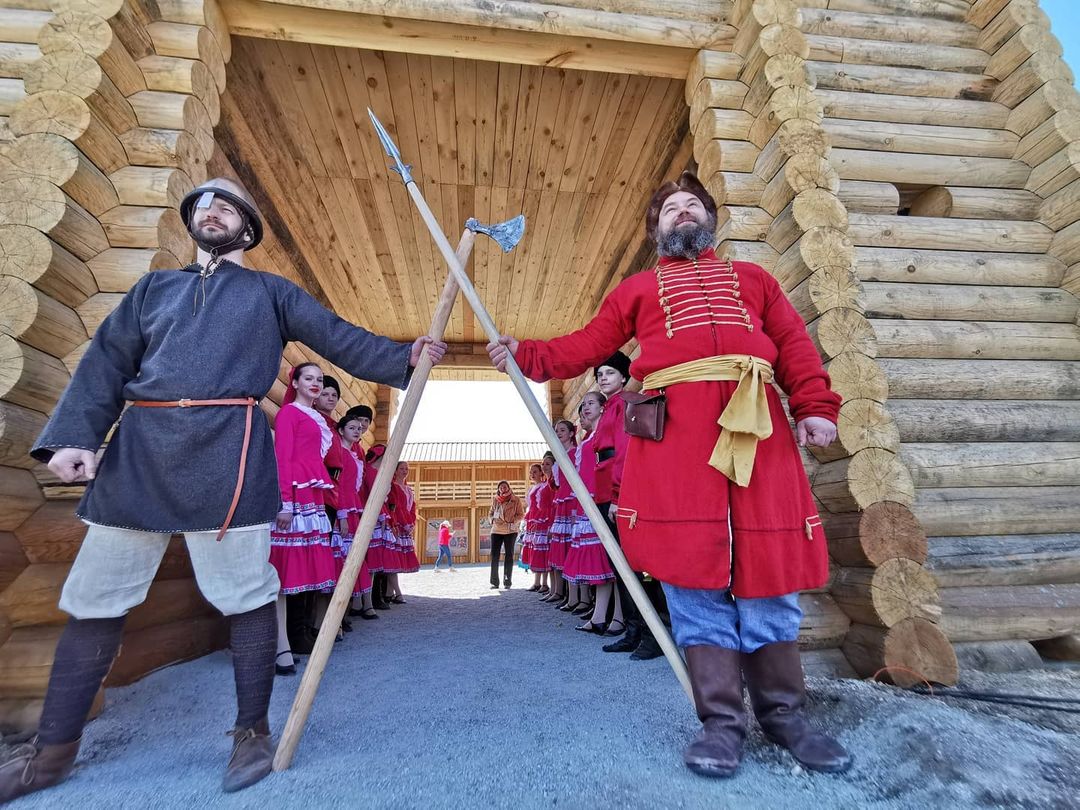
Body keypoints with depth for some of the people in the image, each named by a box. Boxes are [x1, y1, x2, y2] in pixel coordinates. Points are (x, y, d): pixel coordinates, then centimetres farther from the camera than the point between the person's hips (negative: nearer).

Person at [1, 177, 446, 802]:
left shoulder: (272, 292, 15)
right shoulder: (154, 287, 23)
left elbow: (340, 339, 7)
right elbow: (105, 363, 15)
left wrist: (404, 358, -5)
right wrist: (74, 434, 1)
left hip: (228, 452, -4)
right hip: (136, 451, 4)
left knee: (246, 595, 0)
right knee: (94, 599, 11)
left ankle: (253, 731, 16)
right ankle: (53, 750, 29)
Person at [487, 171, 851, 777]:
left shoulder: (752, 278, 28)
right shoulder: (638, 288, 24)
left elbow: (795, 345, 17)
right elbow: (587, 346, 15)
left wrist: (815, 406, 2)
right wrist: (527, 355, 2)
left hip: (758, 426, 2)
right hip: (675, 429, -1)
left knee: (768, 569, 4)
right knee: (694, 572, -2)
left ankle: (785, 715, 22)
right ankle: (722, 721, 12)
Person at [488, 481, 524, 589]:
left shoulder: (516, 500, -2)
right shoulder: (495, 499, 7)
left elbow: (521, 514, 0)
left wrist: (512, 522, -15)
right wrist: (493, 520, -4)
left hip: (510, 531, -2)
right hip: (496, 530, 2)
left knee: (509, 556, 3)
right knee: (494, 555, -2)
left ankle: (507, 582, 10)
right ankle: (494, 582, 7)